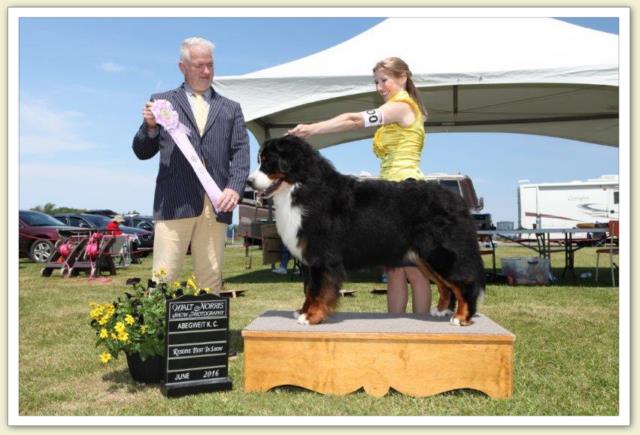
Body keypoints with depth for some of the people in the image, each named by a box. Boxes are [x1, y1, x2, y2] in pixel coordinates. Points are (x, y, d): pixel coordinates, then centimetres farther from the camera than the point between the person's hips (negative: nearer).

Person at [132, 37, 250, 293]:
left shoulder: (231, 108, 19)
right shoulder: (162, 101, 15)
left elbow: (240, 152, 8)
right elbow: (142, 152, 14)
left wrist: (234, 187, -10)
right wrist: (150, 126, -7)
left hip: (216, 204, 2)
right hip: (174, 202, -1)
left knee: (211, 279, 3)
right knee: (163, 278, -4)